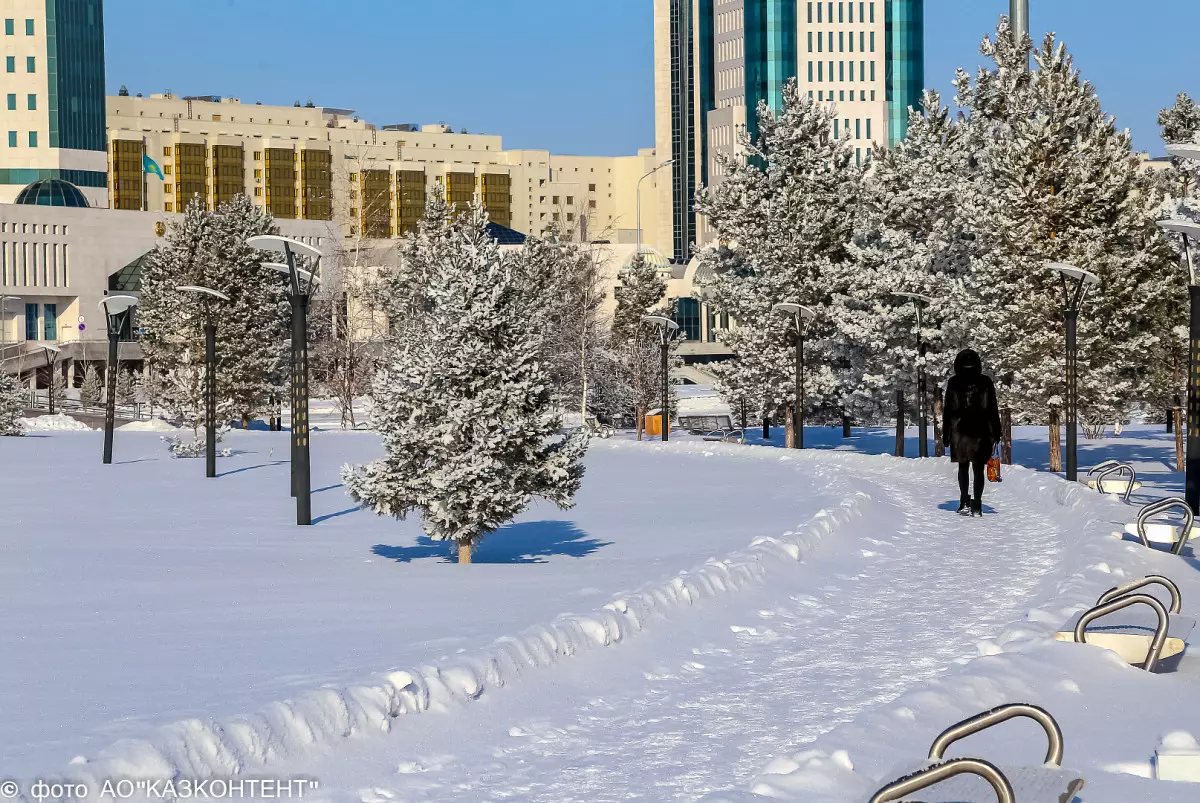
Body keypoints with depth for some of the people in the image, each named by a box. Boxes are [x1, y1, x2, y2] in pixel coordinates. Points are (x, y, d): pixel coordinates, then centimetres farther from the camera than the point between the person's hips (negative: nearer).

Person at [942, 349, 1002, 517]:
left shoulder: (953, 383, -1)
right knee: (978, 469, 3)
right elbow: (993, 410, 3)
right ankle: (976, 506, -3)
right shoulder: (985, 382, 1)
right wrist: (996, 433, 9)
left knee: (963, 467, 14)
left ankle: (965, 502, 6)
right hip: (981, 432, 0)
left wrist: (946, 434, 6)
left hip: (960, 432, 0)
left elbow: (947, 410, 1)